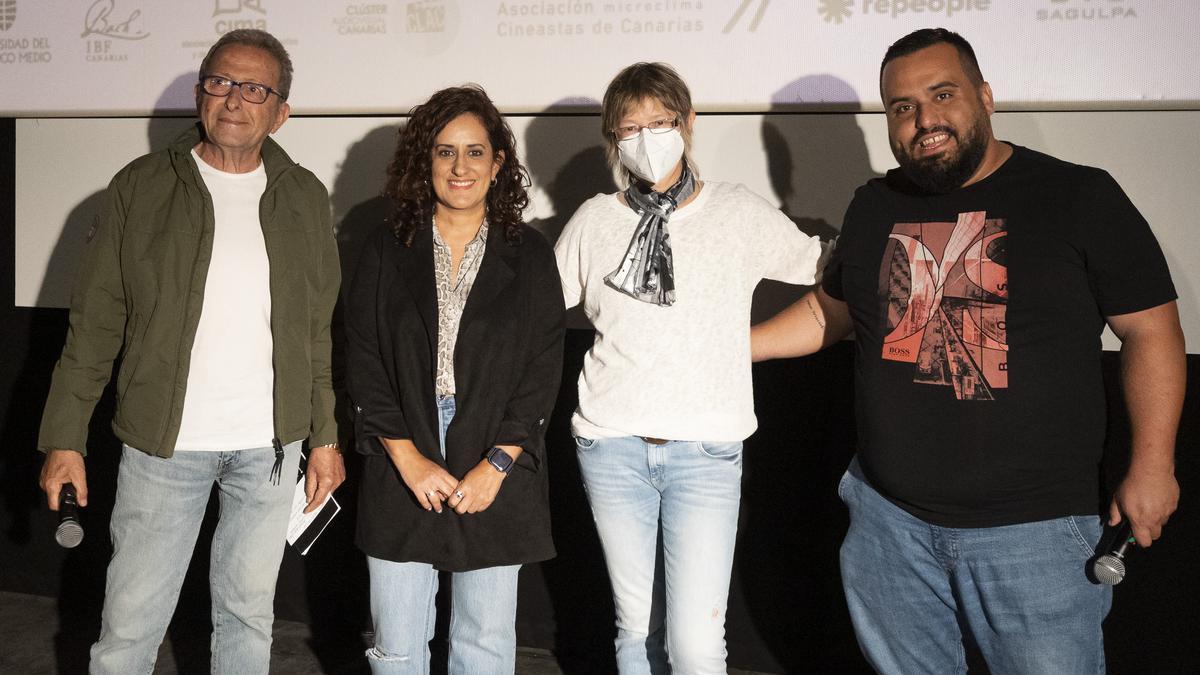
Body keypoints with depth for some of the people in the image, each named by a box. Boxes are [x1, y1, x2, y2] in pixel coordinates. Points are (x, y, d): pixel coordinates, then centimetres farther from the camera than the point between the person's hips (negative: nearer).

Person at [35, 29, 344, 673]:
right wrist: (64, 438, -4)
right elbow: (94, 321, 0)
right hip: (163, 442, -1)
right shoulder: (141, 186, 0)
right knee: (130, 623, 7)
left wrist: (325, 435, 6)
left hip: (271, 444, 2)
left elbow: (318, 327, 8)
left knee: (248, 614, 13)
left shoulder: (304, 197, 5)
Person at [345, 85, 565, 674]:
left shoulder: (529, 256, 3)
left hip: (496, 479, 0)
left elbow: (543, 370, -1)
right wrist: (408, 459, -8)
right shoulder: (386, 250, 5)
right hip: (402, 476, 1)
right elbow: (363, 360, 1)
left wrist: (497, 465, -9)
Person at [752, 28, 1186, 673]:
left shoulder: (1080, 197, -7)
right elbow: (829, 310, 18)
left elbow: (1150, 329, -5)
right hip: (888, 516, 4)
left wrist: (1152, 465, -8)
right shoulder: (873, 207, 6)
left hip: (1033, 528, -3)